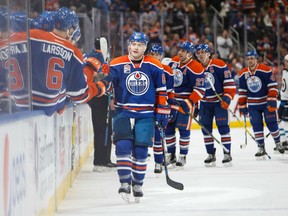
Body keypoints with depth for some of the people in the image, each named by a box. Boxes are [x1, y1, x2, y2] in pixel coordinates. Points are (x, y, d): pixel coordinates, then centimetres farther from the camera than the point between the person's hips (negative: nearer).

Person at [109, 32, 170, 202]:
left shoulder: (154, 66, 2)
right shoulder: (117, 65, -3)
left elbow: (161, 90, 8)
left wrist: (162, 112, 6)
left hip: (146, 115, 1)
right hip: (123, 113, -1)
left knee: (141, 150, 2)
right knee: (123, 146, -14)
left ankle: (138, 184, 16)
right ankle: (125, 183, -9)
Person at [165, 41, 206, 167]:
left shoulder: (196, 68, -17)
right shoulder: (174, 61, 5)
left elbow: (200, 89, -17)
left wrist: (190, 102, -24)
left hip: (185, 101, -6)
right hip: (171, 100, 6)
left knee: (183, 129, -3)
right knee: (168, 127, 6)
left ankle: (182, 156, 9)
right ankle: (171, 154, 17)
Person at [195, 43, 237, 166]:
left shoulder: (219, 65, -11)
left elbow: (229, 83, -11)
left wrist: (227, 98, -18)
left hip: (220, 101, -5)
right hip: (204, 102, 5)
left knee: (223, 127, -7)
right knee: (206, 128, 3)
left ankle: (227, 153, -1)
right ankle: (211, 154, 11)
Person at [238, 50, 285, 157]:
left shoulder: (265, 70, -12)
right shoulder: (243, 74, 3)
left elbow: (273, 86, -12)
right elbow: (242, 92, 10)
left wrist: (272, 101, -18)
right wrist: (242, 106, 8)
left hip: (266, 103, -3)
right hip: (253, 105, 3)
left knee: (271, 123, -1)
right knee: (256, 125, -2)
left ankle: (278, 143, 20)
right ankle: (261, 147, 5)